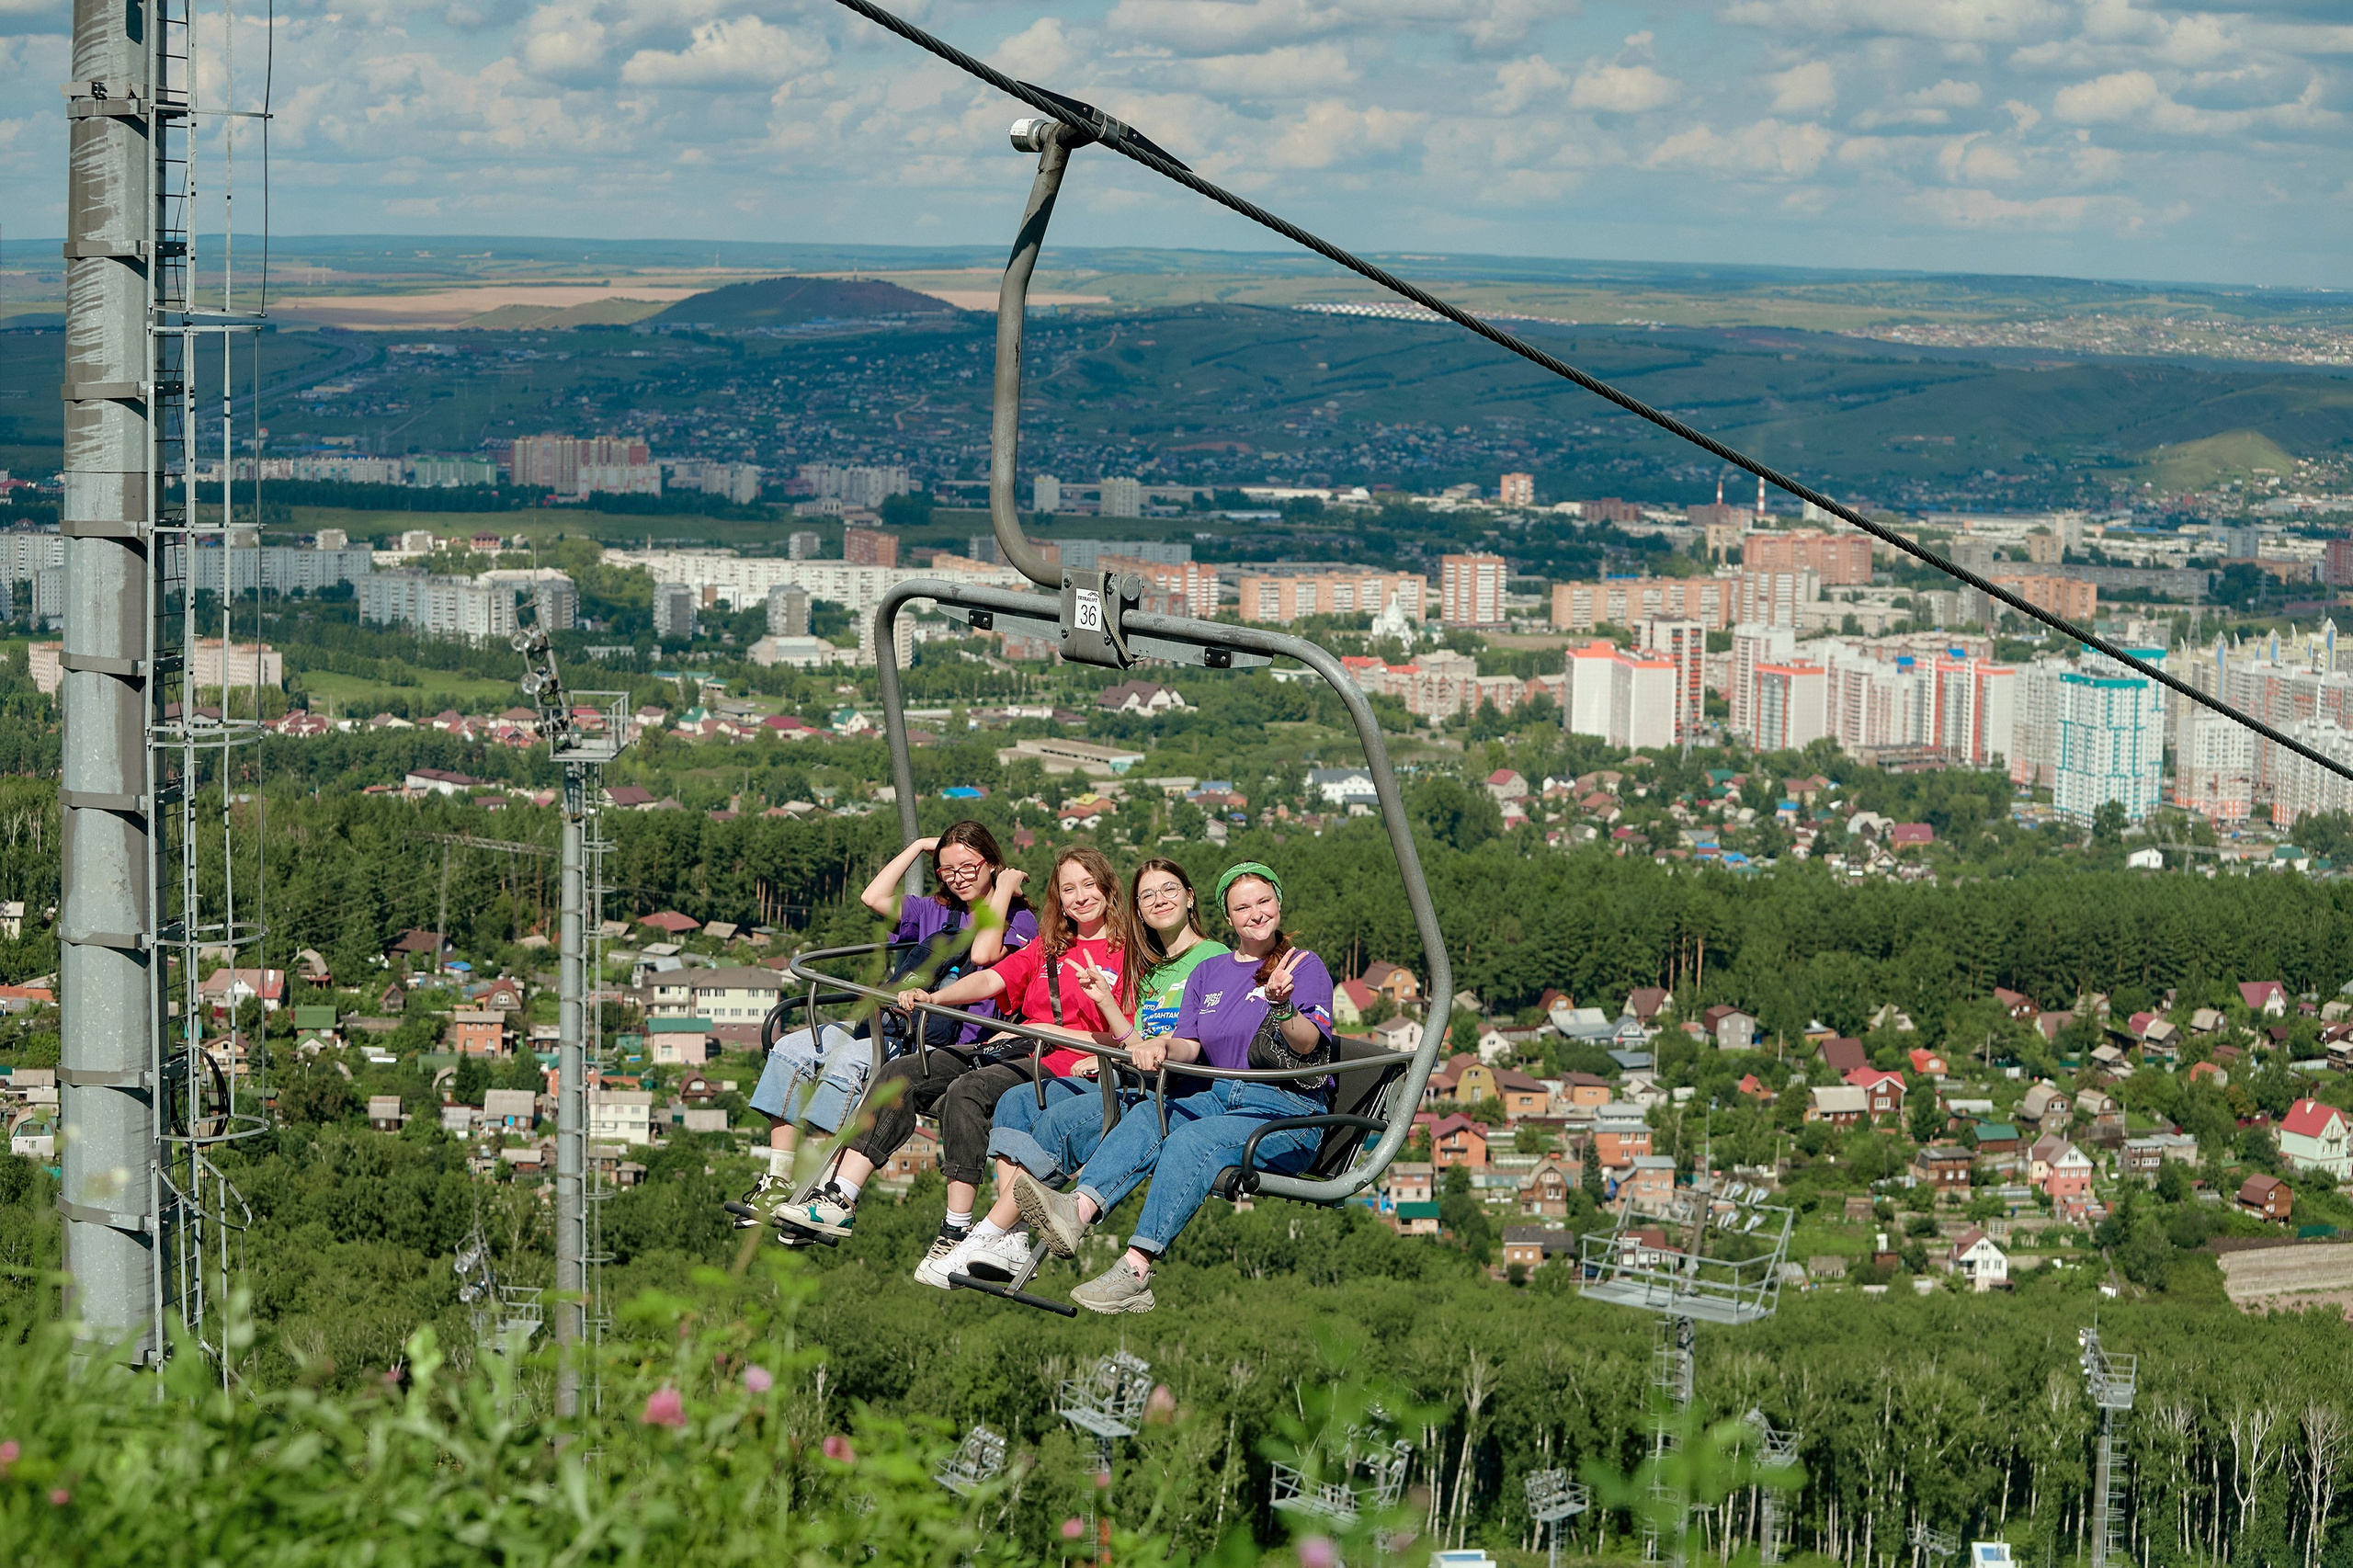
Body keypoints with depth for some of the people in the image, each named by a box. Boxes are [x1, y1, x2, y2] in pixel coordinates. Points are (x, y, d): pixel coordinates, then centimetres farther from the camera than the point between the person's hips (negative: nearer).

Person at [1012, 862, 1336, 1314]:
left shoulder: (1305, 966, 3)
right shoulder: (1209, 973, 20)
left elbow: (1306, 1045, -12)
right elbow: (1190, 1045, 11)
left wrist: (1282, 1006, -33)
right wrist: (1161, 1046, -12)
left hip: (1288, 1113, -5)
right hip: (1219, 1097, 5)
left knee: (1192, 1140, -33)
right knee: (1147, 1117, -25)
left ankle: (1135, 1269, -45)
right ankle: (1077, 1212, -49)